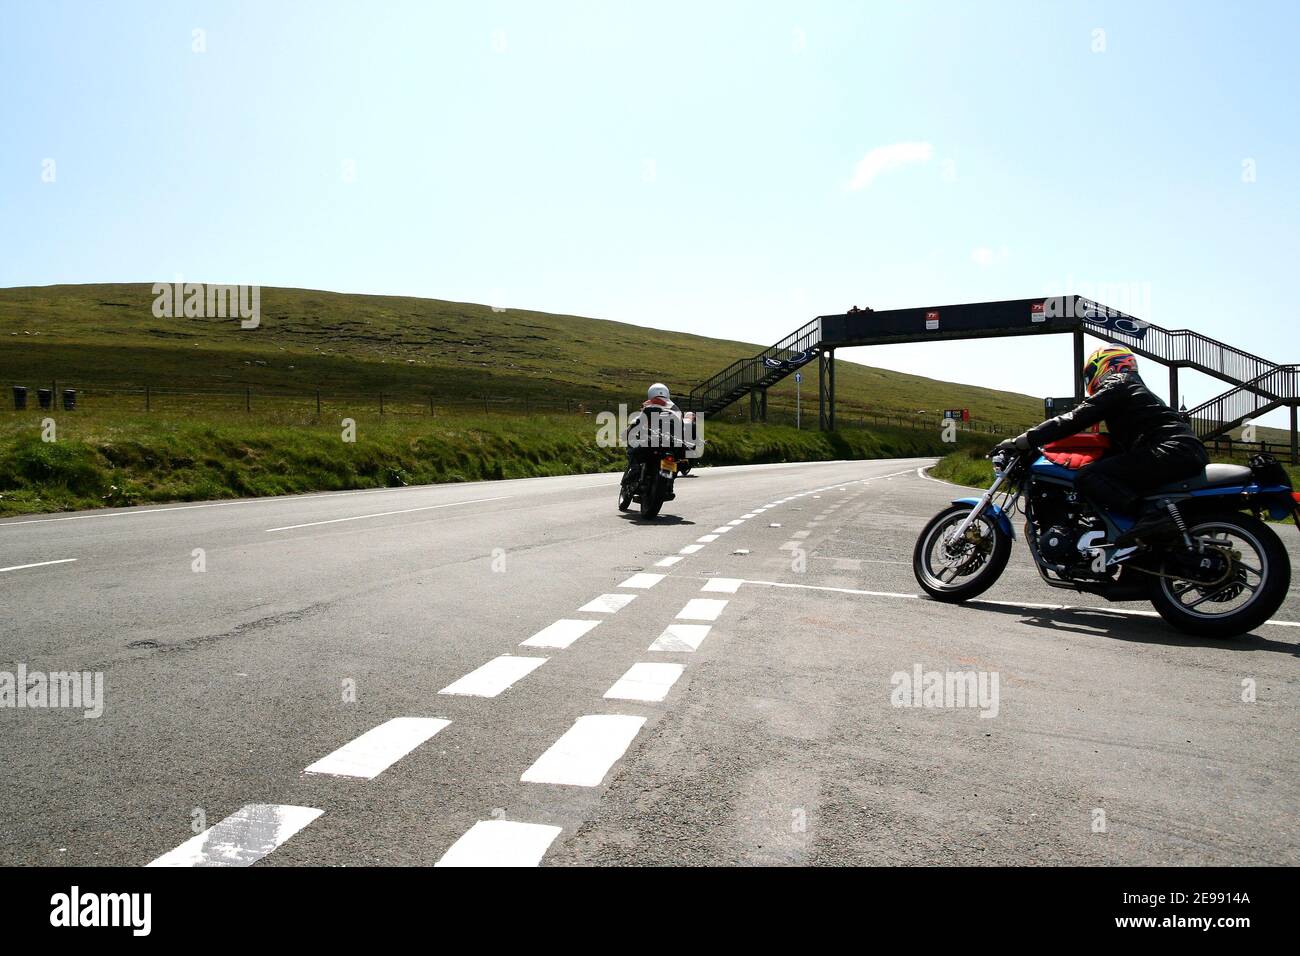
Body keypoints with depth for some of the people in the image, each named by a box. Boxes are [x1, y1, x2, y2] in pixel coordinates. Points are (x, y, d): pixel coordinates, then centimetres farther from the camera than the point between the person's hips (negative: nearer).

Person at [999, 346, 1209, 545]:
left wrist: (1019, 442, -8)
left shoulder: (1115, 387, 5)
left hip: (1172, 453, -10)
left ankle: (1151, 518, -32)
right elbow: (1119, 445, 35)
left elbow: (1074, 420, -7)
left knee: (1087, 478, -17)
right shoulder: (1140, 391, 33)